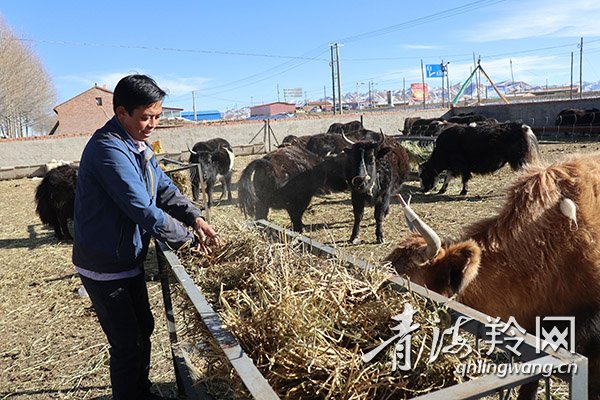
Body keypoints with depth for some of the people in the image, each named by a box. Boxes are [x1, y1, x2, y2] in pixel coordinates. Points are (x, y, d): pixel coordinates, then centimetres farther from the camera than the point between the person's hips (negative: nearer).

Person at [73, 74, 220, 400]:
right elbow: (143, 210, -30)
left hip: (129, 259, 10)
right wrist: (189, 239, -21)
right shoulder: (109, 150, -26)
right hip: (104, 266, -10)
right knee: (127, 343, 1)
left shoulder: (138, 145, 6)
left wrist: (195, 218, -9)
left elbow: (164, 189, 7)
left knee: (143, 328, 21)